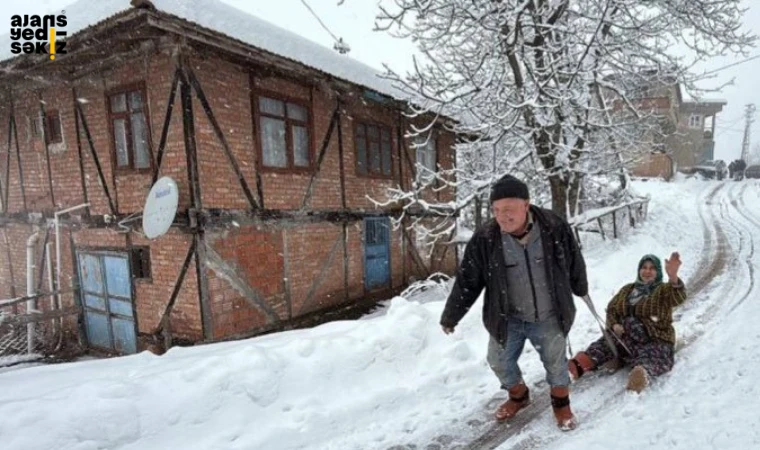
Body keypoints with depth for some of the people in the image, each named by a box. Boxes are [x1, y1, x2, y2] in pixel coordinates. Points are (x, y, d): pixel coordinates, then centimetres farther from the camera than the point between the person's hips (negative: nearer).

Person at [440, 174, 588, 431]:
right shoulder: (484, 240, -20)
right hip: (507, 319, 1)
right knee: (500, 362, 13)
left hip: (549, 318, 0)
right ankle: (518, 396, 45)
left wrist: (580, 289, 19)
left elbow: (574, 263, 2)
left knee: (556, 363, 16)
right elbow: (467, 281, -10)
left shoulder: (555, 229, -18)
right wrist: (450, 317, -3)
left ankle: (561, 403, 47)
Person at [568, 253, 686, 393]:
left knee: (649, 358, -38)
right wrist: (614, 325, -4)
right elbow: (611, 308, 20)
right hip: (624, 337, 4)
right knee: (604, 344, -25)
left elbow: (678, 297, -20)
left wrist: (673, 277, -42)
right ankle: (579, 365, -50)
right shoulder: (627, 289, 20)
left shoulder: (664, 290, 5)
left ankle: (641, 373, -71)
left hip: (654, 340, -4)